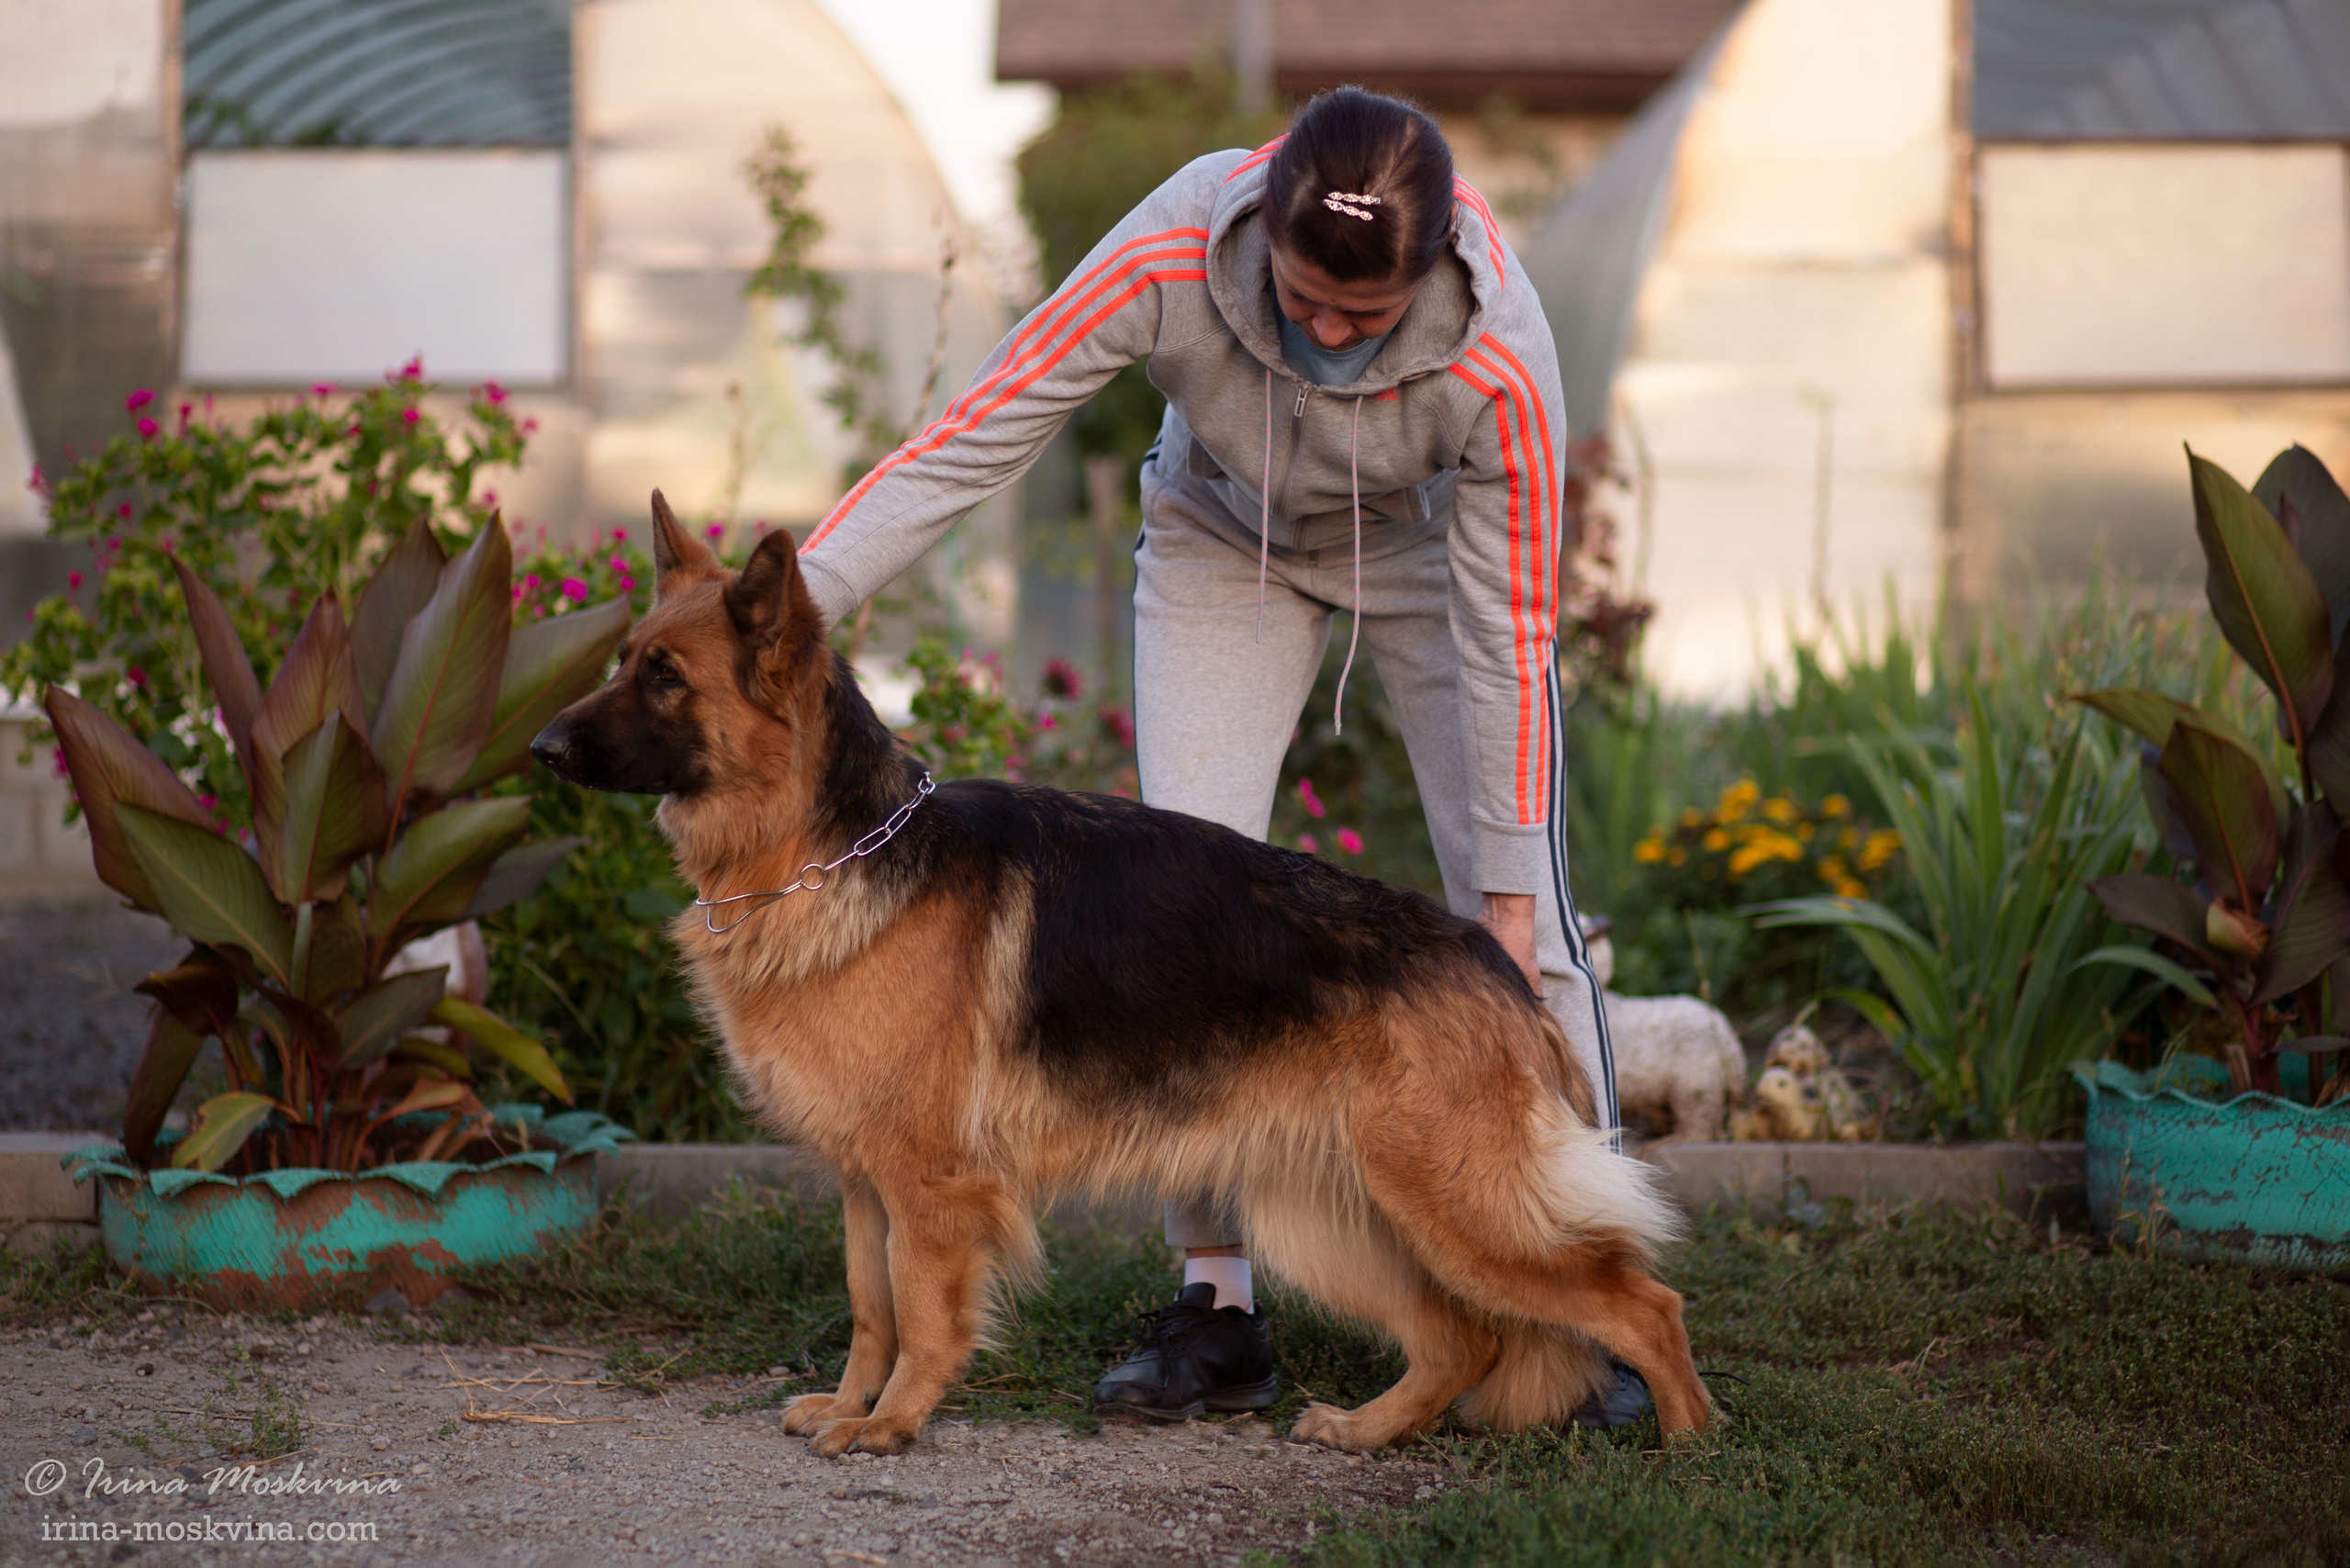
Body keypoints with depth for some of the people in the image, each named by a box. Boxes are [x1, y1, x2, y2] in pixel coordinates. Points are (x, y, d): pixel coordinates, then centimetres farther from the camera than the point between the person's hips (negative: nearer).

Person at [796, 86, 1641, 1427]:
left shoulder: (1499, 367, -37)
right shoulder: (1170, 261, -37)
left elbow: (1506, 639, -28)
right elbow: (967, 445, -30)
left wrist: (1510, 901, -24)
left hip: (1427, 546, -1)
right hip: (1224, 541, 1)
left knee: (1517, 913, -8)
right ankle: (1218, 1307, -5)